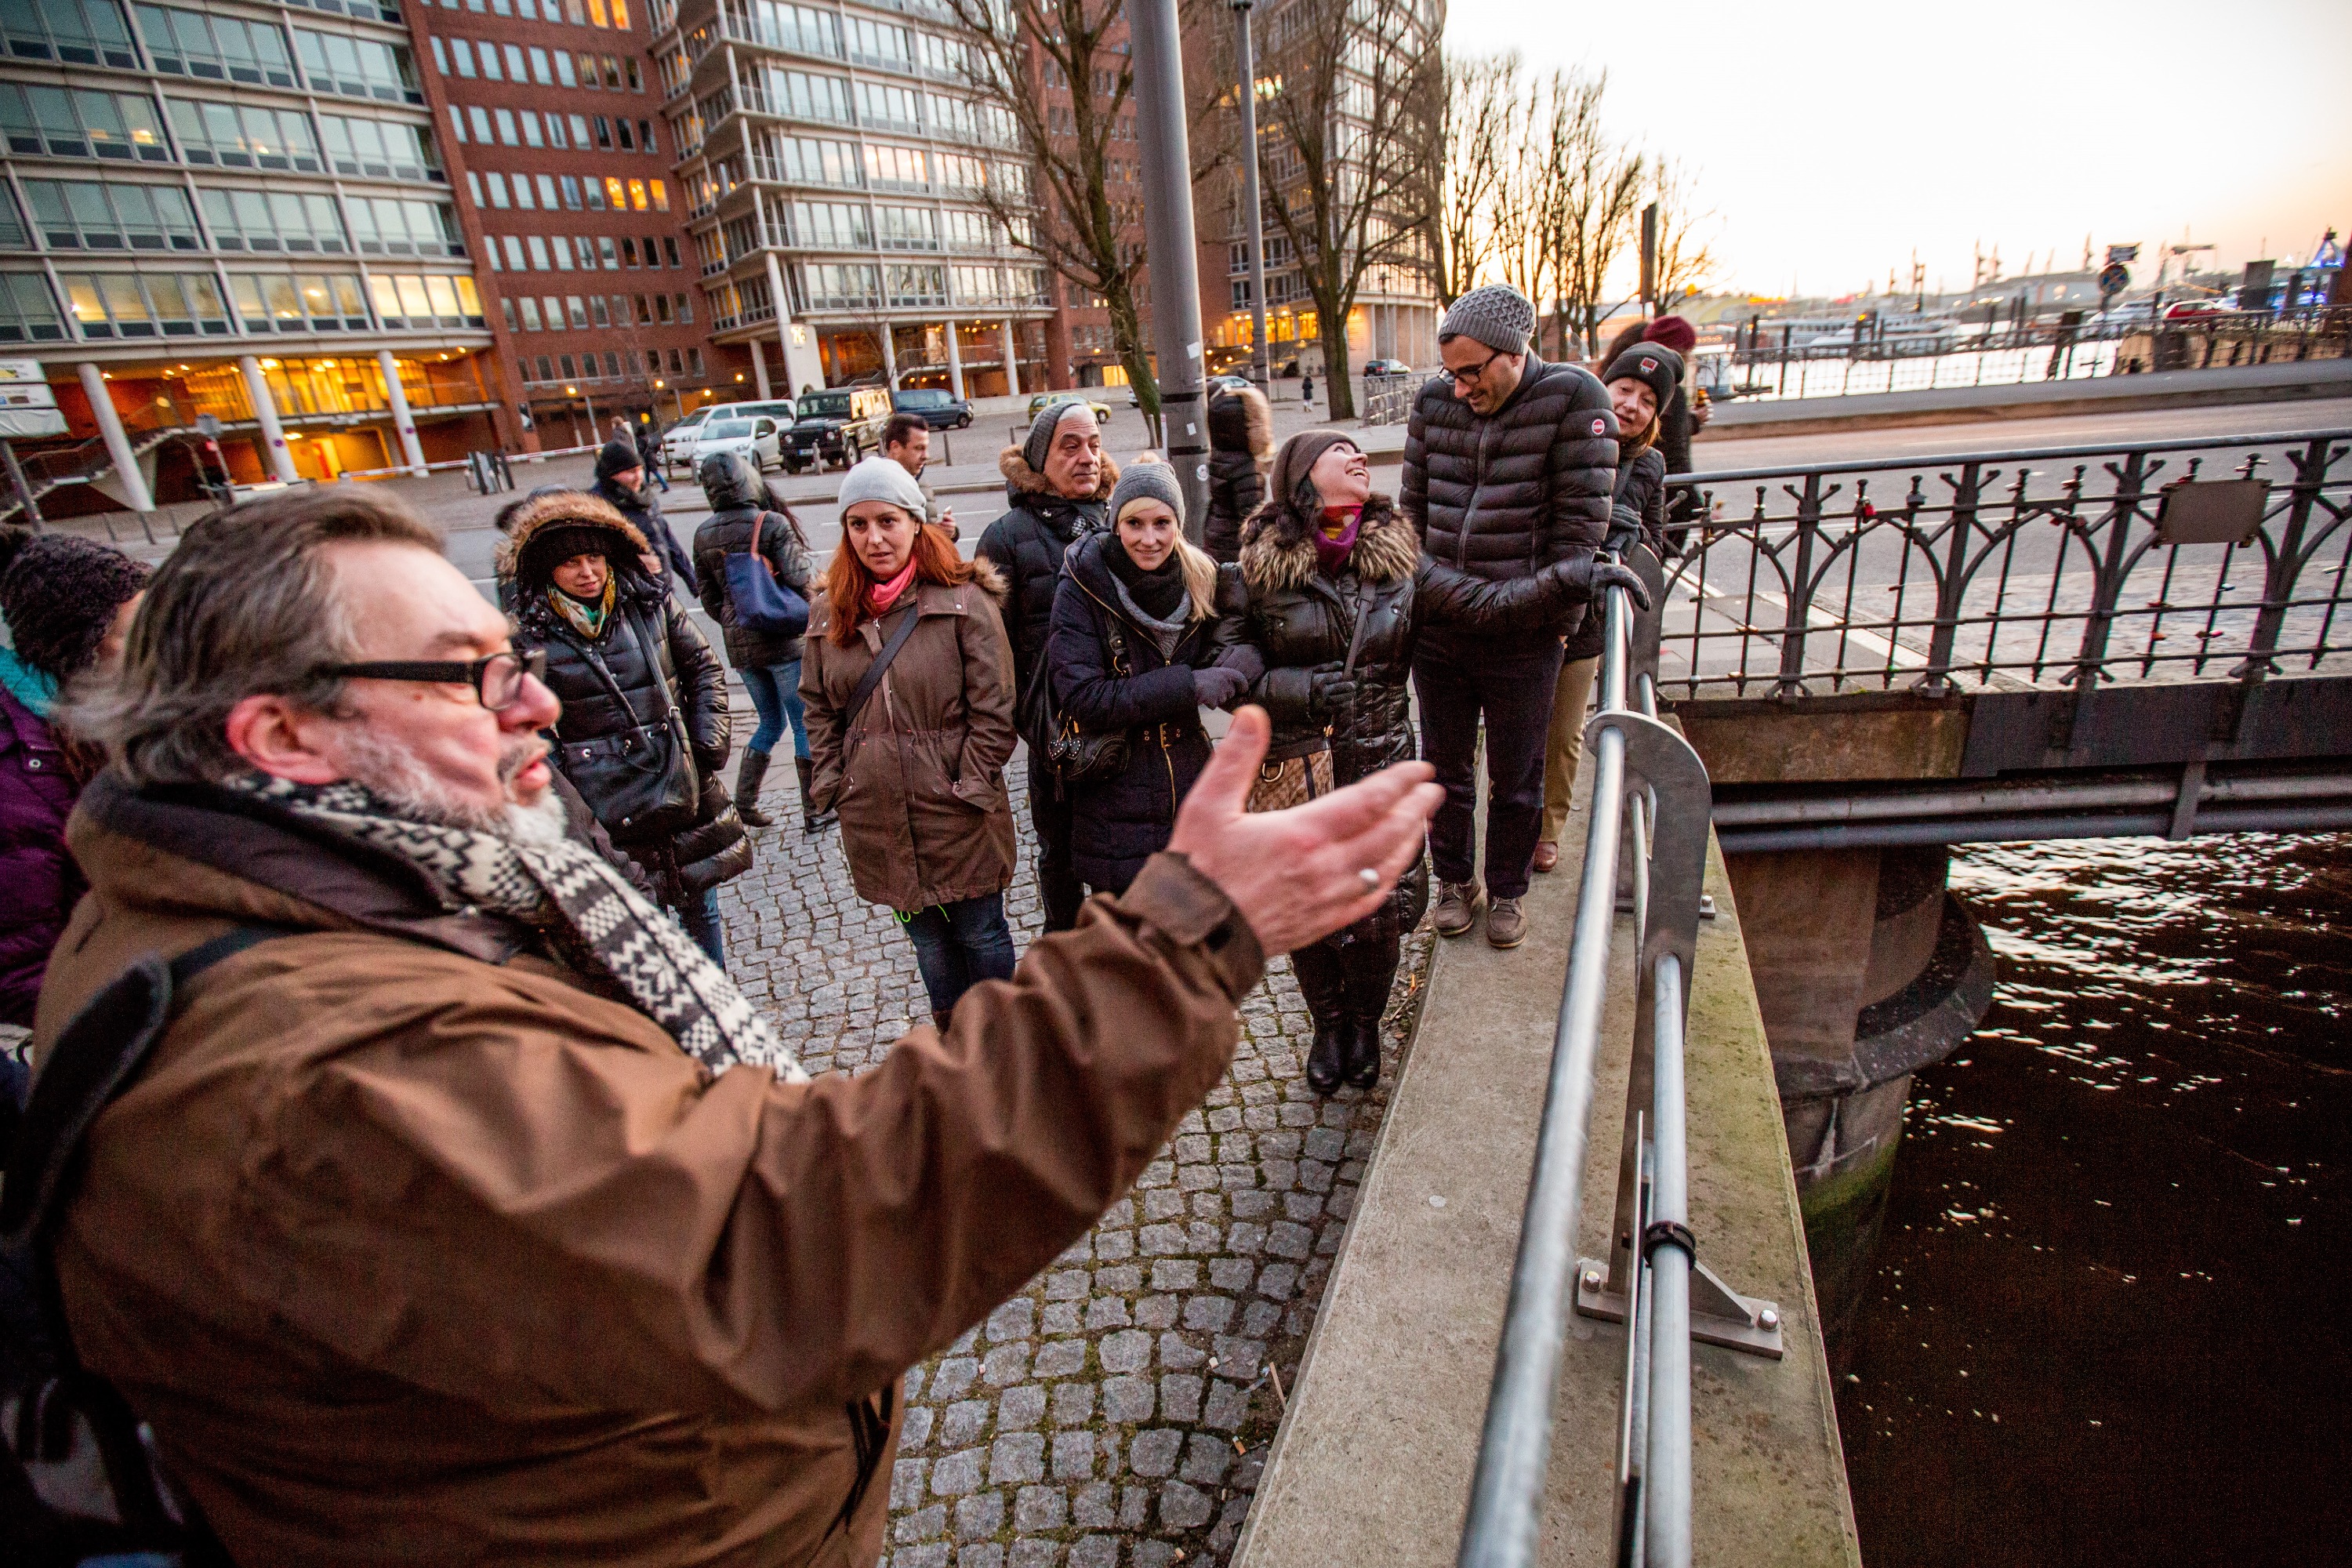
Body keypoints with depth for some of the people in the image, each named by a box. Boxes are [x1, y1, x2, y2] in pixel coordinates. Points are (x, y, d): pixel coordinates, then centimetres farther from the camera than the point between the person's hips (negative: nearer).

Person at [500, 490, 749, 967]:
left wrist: (710, 734, -1)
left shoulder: (650, 604, 1)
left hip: (689, 793, 3)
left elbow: (703, 666, 11)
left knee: (701, 910, 16)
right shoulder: (532, 638, -6)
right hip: (612, 816, -3)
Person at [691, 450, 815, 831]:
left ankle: (743, 803, 20)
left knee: (770, 723, 21)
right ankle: (813, 810, 12)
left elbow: (710, 598, 10)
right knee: (805, 725, 6)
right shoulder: (772, 524, -14)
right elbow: (798, 583, -15)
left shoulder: (703, 534, 4)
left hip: (738, 643, 6)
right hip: (782, 640, -6)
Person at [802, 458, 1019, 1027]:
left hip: (958, 813, -4)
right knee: (928, 939, 19)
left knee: (979, 933, 12)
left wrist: (970, 784, -12)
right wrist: (832, 783, 4)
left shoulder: (964, 600, -9)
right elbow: (818, 708, 13)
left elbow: (994, 707, -10)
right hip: (877, 819, 4)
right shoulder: (830, 614, 6)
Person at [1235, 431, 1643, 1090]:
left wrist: (1573, 578, -15)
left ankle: (1366, 1024, 36)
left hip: (1377, 770, 1)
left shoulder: (1397, 561, 2)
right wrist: (1303, 689, -17)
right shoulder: (1261, 567, -4)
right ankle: (1328, 1025, 39)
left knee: (1376, 918, 4)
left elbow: (1483, 603, -4)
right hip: (1293, 772, -1)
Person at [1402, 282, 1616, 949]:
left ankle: (1507, 889, 34)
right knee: (1445, 769, 17)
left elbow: (1581, 518, -10)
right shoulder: (1435, 401, 3)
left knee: (1516, 780, 12)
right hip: (1437, 628, 4)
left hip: (1521, 639, -3)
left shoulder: (1572, 398, -9)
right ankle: (1455, 880, 37)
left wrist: (1558, 612, -11)